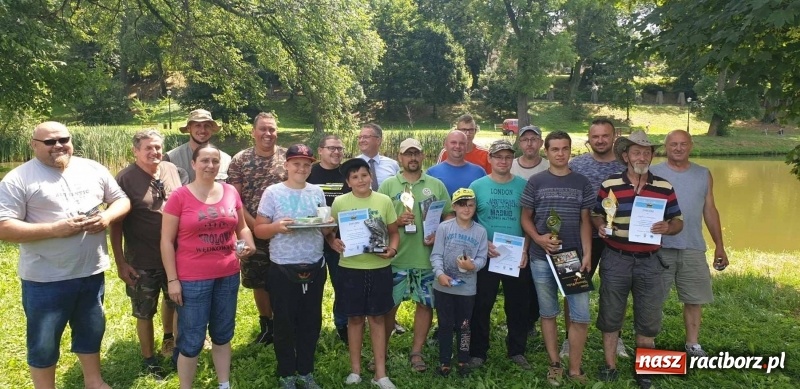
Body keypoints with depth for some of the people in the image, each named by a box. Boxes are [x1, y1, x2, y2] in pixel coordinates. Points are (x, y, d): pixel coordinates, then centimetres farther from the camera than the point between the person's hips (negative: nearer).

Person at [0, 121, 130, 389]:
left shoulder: (93, 169, 4)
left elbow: (122, 200, 10)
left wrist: (108, 217, -12)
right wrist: (54, 229, -24)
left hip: (92, 272, 5)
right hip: (45, 280, -4)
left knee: (92, 331, 21)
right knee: (43, 343, 10)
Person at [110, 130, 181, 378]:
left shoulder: (172, 171, -1)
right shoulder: (125, 179, -14)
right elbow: (116, 223, -11)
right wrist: (120, 262, -13)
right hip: (142, 262, -5)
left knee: (173, 300, 25)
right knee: (144, 313, 10)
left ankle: (168, 337, 51)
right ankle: (149, 359, 28)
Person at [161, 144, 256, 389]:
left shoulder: (231, 192, 3)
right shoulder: (179, 197, -8)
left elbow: (242, 227, 16)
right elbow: (167, 241, -5)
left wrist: (248, 244, -6)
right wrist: (172, 279, -9)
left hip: (228, 275, 4)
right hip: (193, 279, -4)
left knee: (223, 334, 18)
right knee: (191, 340, 5)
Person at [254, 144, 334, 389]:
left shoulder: (317, 192, 6)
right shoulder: (273, 192, -5)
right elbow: (259, 229, -6)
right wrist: (277, 226, -24)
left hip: (314, 267, 4)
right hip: (283, 269, -3)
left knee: (311, 321, 12)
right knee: (285, 323, 7)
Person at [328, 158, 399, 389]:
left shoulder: (384, 201, -1)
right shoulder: (340, 202, -2)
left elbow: (394, 232, 6)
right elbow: (328, 230, 7)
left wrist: (392, 249, -13)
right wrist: (334, 243, -14)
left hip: (379, 267, 1)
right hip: (351, 268, 0)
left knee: (378, 318, 8)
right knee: (355, 318, 10)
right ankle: (355, 370, 25)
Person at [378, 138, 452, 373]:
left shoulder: (436, 185, 6)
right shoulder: (388, 185, 2)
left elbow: (450, 216, 7)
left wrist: (439, 234, -10)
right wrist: (397, 221, -16)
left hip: (428, 257, 2)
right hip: (396, 257, -1)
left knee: (426, 304, 9)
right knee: (389, 305, 6)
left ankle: (416, 352, 24)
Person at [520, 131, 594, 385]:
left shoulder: (582, 183, 4)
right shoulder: (535, 182, 1)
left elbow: (585, 221, 5)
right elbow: (526, 218, 4)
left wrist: (587, 254, -6)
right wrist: (538, 239, -14)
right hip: (542, 258, 0)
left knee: (581, 316, 0)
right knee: (548, 313, 10)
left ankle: (575, 368, 15)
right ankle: (555, 364, 24)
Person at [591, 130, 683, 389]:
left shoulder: (664, 187, 2)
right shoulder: (609, 185, -2)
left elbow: (678, 221, 6)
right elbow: (596, 215, 6)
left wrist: (668, 228, -15)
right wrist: (600, 227, -16)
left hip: (649, 261, 1)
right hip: (615, 259, -1)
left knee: (648, 319, 10)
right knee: (610, 315, 9)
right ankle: (610, 365, 25)